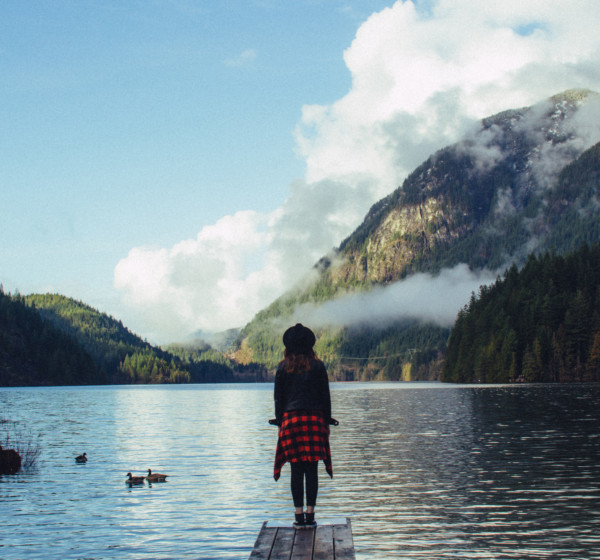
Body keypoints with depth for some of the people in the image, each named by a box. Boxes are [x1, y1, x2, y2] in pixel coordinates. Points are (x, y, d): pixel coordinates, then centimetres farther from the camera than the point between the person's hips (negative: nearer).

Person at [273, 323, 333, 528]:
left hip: (291, 419, 0)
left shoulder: (283, 367, 3)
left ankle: (299, 515, 1)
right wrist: (327, 422, 10)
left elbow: (278, 397, 4)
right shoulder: (318, 366, 2)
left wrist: (280, 423, 10)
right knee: (312, 469, 3)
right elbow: (325, 396, 4)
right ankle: (310, 514, 1)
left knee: (296, 470, 3)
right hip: (314, 419, 0)